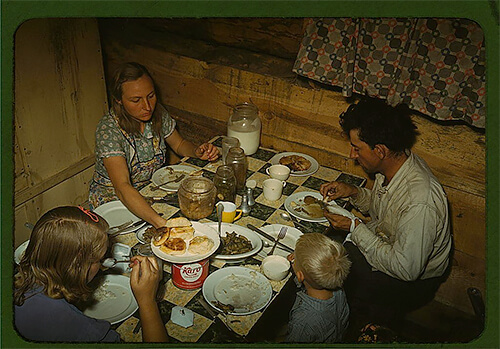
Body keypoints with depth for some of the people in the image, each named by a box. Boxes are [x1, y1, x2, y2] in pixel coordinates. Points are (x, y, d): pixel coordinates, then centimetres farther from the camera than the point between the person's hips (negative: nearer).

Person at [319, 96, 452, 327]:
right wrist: (354, 192, -10)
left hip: (413, 282, -8)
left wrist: (355, 228, -25)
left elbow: (406, 269, -30)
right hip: (383, 246, 8)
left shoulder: (420, 203, -36)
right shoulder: (394, 162, -10)